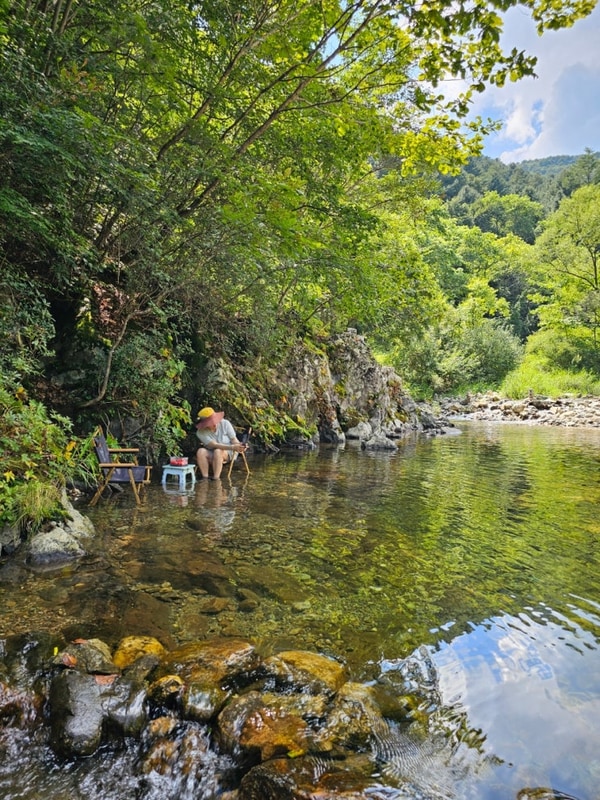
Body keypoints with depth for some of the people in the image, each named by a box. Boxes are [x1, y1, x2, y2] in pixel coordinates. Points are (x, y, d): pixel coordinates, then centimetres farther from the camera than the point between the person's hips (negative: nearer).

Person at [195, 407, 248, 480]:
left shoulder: (225, 423, -12)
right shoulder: (201, 432, -15)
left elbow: (234, 439, -8)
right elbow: (214, 445, -26)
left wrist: (239, 446, -32)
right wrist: (232, 447, -38)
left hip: (228, 453, -1)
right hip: (211, 455, 1)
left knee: (217, 451, -34)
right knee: (201, 451, -30)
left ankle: (216, 480, -33)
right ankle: (205, 479, -26)